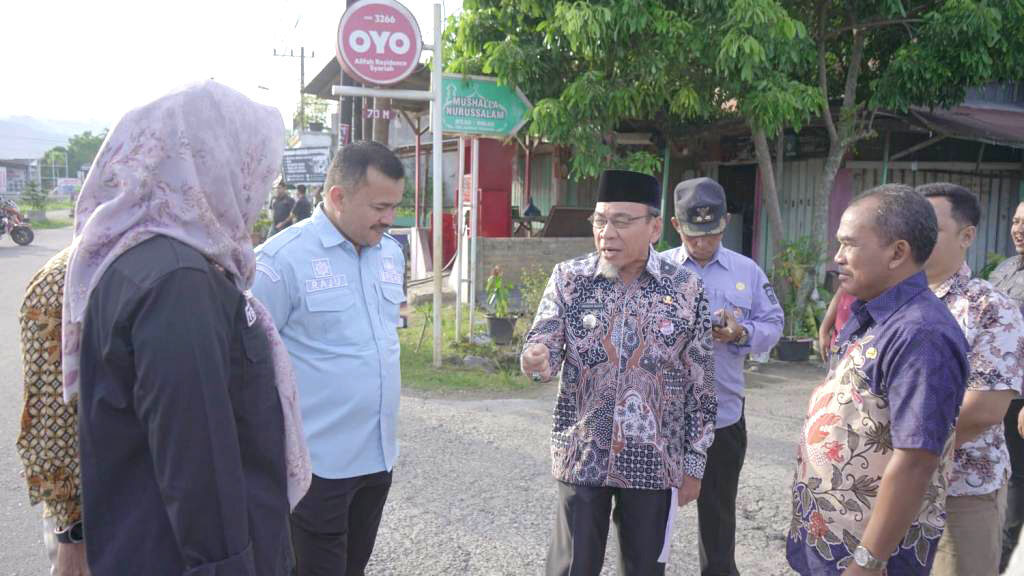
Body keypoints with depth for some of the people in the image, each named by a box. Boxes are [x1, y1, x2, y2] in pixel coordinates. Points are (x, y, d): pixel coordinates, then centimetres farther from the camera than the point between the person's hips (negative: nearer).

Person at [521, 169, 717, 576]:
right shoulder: (568, 279, -3)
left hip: (655, 461, 0)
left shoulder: (687, 290, -4)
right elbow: (543, 344, -8)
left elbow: (701, 386, 1)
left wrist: (694, 462, 2)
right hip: (583, 456, 0)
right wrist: (537, 359, -33)